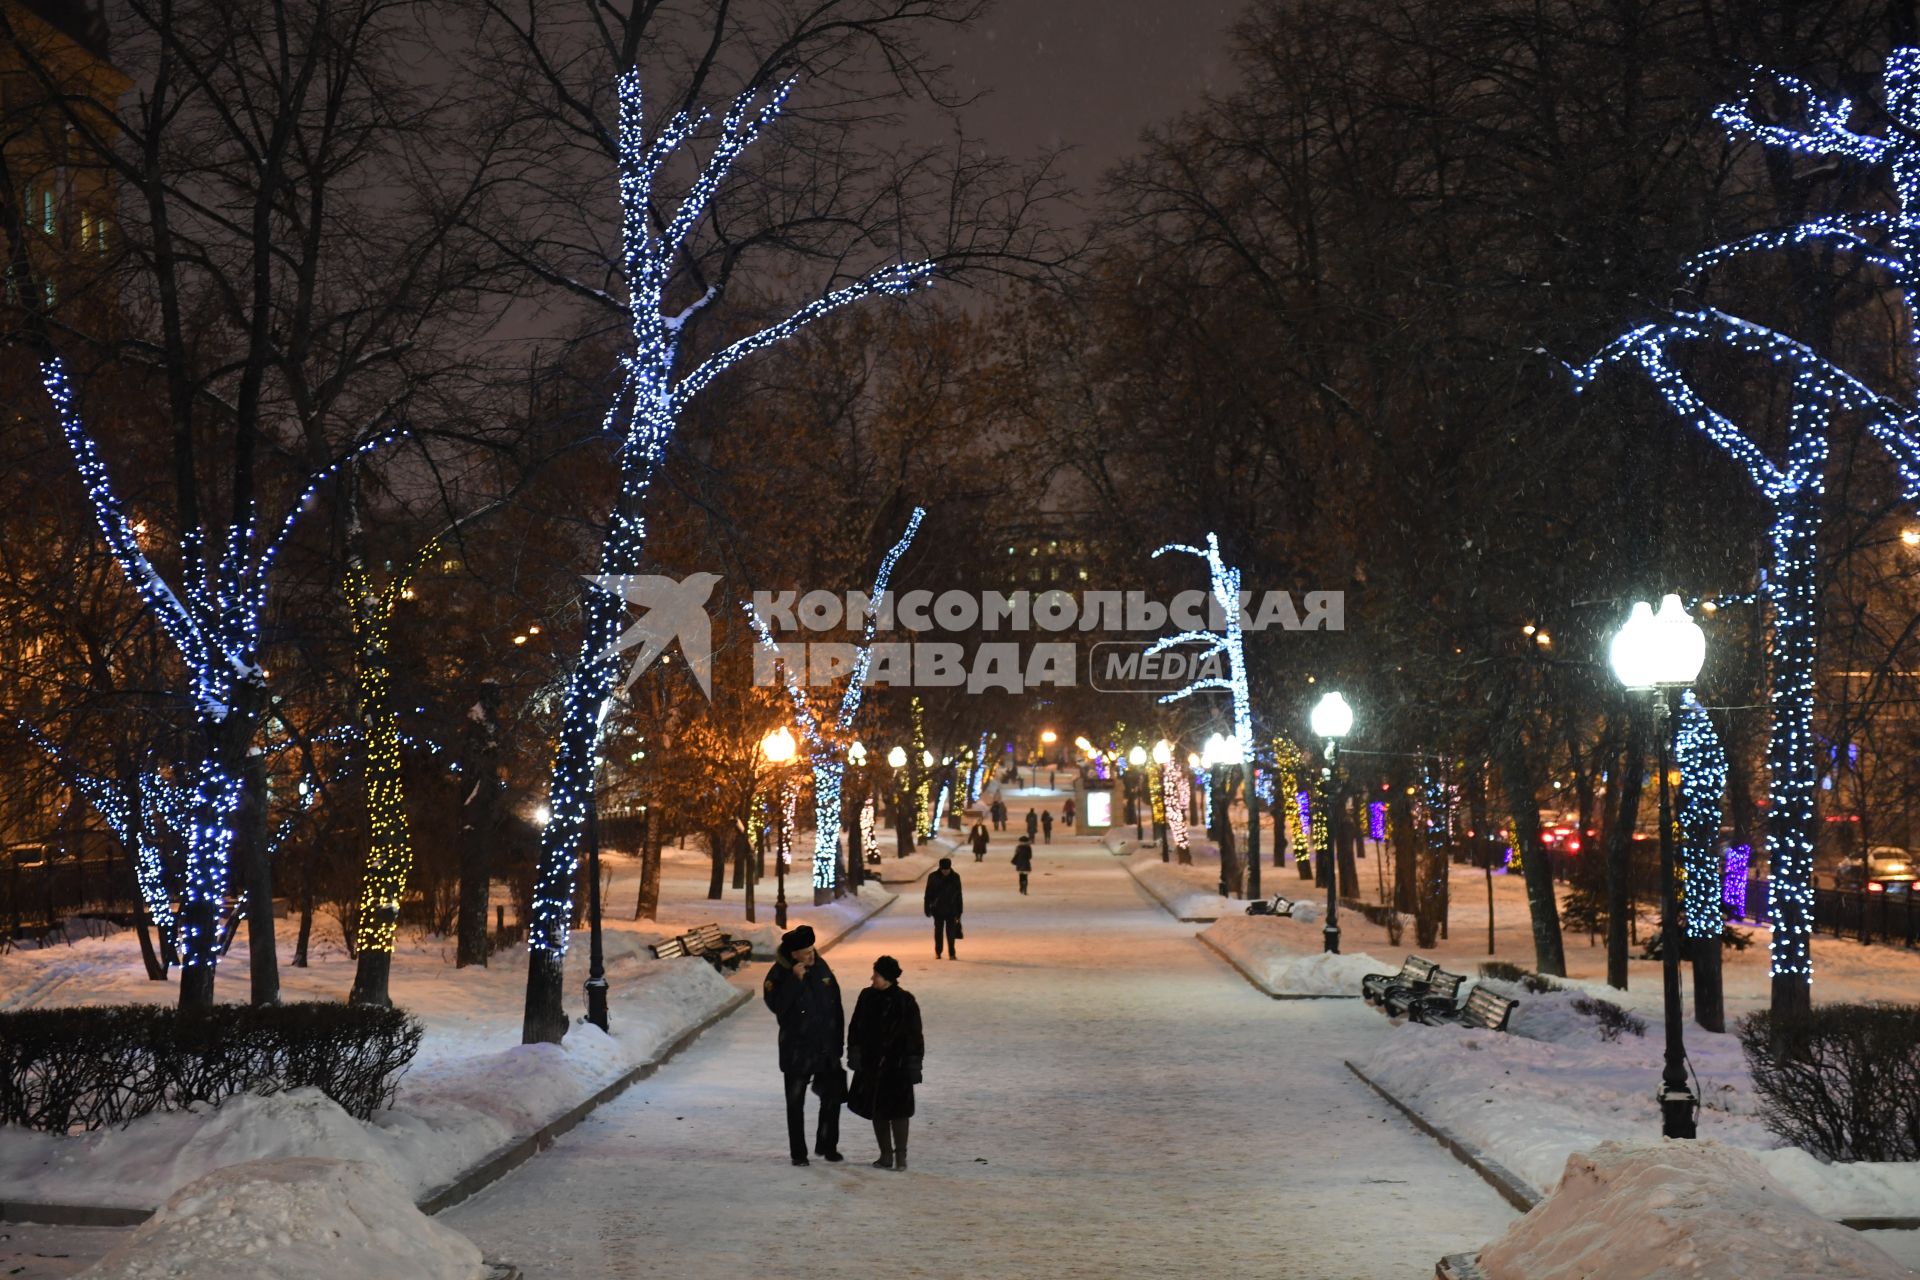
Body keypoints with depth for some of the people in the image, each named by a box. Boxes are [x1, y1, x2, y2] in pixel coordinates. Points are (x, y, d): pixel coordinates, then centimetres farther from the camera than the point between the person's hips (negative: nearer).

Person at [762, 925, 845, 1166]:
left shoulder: (820, 967, -1)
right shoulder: (780, 974, -14)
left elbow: (836, 1005, 7)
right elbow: (776, 1004, -30)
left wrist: (838, 1040, 9)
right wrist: (795, 979, -35)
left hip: (827, 1048, 4)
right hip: (797, 1050, -4)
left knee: (832, 1097, 11)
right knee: (795, 1103, 5)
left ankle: (827, 1146, 27)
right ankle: (798, 1152, 17)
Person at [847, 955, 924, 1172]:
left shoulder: (905, 1001, -11)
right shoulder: (867, 997, 1)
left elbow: (914, 1037, -7)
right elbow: (855, 1028, 8)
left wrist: (914, 1065, -8)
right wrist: (854, 1053, 1)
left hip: (897, 1066, -4)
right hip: (870, 1064, 4)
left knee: (898, 1111, -2)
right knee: (876, 1111, 9)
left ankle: (900, 1157, 9)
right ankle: (885, 1155, 20)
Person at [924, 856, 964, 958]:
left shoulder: (955, 877, -2)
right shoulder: (933, 877, -5)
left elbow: (959, 895, 5)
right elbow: (928, 895, 1)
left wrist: (959, 911, 6)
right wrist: (927, 909, -1)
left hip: (951, 910, 0)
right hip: (938, 910, 0)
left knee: (951, 933, -2)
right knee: (938, 932, 8)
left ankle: (952, 953, 2)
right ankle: (937, 952, 19)